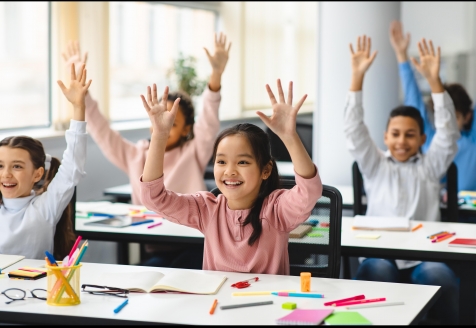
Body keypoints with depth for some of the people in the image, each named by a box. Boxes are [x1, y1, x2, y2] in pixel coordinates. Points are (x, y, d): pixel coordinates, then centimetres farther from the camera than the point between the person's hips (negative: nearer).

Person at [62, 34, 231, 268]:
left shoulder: (193, 153, 5)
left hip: (193, 248, -3)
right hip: (155, 251, 3)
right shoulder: (135, 155, 15)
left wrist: (216, 74, -26)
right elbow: (101, 130, 12)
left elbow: (209, 122, -10)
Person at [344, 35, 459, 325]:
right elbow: (354, 130, 6)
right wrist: (357, 77, -5)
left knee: (438, 274, -34)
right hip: (379, 255, 0)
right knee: (377, 270, -36)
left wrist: (434, 80, -8)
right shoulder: (375, 165, 17)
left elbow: (448, 133, 3)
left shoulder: (430, 167, 17)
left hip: (423, 258, 0)